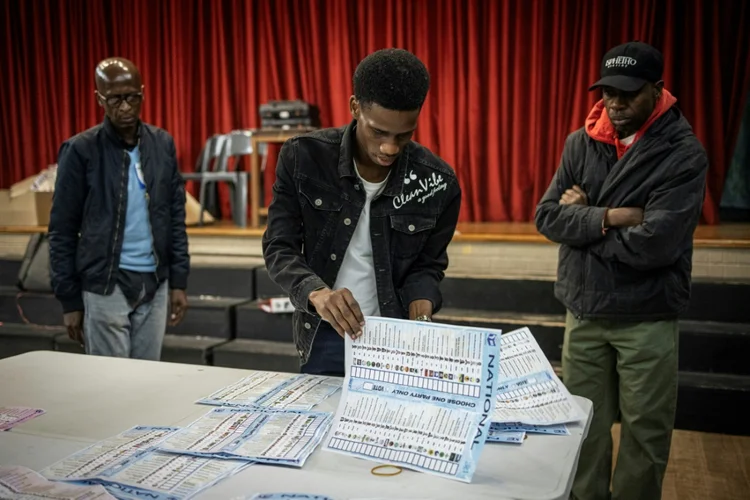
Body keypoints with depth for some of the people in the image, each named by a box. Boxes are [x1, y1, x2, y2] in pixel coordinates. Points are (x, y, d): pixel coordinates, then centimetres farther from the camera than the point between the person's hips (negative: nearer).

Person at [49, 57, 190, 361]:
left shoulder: (162, 144, 5)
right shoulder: (80, 150, -6)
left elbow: (176, 216, 8)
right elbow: (62, 231, -4)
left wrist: (179, 280, 4)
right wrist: (69, 299, -4)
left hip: (154, 283, 4)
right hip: (105, 285, -3)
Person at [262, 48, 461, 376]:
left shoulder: (438, 183, -12)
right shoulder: (303, 158, -14)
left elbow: (427, 265, -1)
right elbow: (279, 248, -13)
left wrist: (420, 315, -21)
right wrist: (316, 293, -32)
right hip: (324, 337, 0)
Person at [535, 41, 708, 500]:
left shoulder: (684, 153, -12)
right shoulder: (581, 143, 2)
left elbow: (654, 245, -22)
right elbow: (547, 217, -4)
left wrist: (582, 218, -12)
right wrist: (609, 217, -18)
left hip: (648, 319, -3)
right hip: (584, 311, 4)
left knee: (645, 435, 10)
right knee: (584, 428, 14)